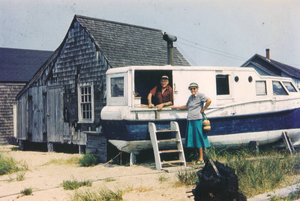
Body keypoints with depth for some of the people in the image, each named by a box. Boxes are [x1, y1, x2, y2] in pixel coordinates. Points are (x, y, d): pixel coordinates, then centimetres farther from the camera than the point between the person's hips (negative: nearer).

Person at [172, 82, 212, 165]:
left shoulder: (200, 95, -5)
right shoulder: (190, 97, 20)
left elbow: (209, 100, -19)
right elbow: (187, 106, 34)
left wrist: (203, 109, -12)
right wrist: (176, 107, 36)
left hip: (197, 120, -8)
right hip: (190, 120, 8)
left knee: (199, 139, -5)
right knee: (194, 139, 8)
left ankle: (201, 159, -2)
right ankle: (200, 158, 14)